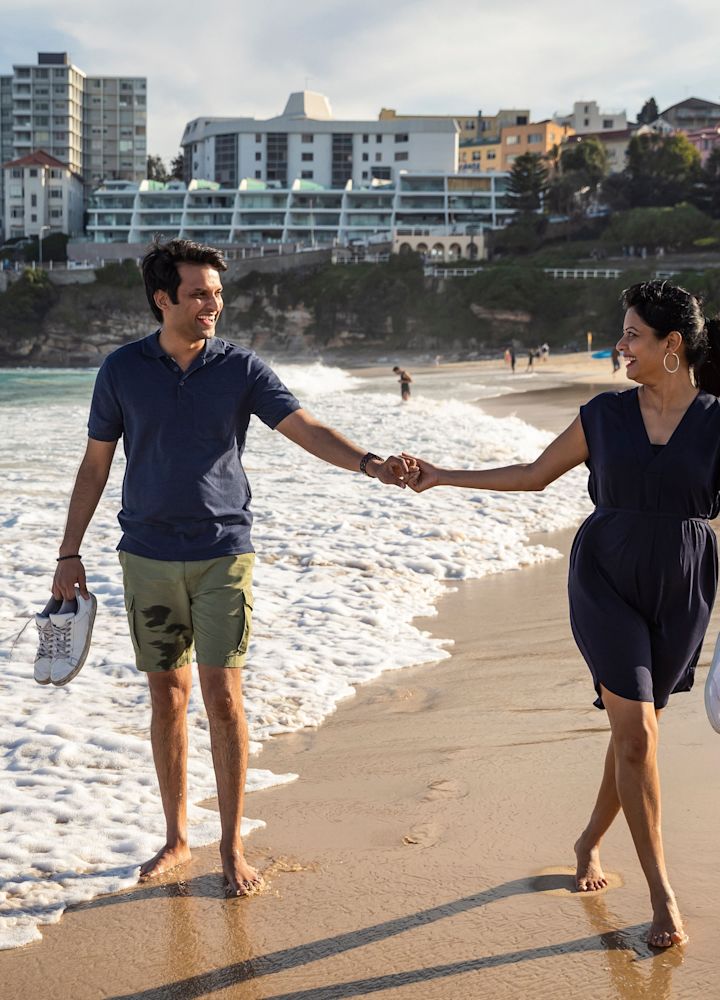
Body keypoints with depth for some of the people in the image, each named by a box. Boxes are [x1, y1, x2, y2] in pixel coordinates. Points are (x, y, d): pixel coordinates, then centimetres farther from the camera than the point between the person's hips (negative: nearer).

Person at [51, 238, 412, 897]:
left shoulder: (241, 368, -1)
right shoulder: (122, 370, 1)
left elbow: (305, 429, -9)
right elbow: (95, 465, 8)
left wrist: (369, 463, -27)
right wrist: (70, 553, 6)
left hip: (223, 553, -1)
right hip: (148, 558, 1)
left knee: (223, 695, -4)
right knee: (167, 694, 8)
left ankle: (233, 845, 8)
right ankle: (176, 836, 22)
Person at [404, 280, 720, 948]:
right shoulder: (605, 414, 1)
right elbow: (532, 475, 10)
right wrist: (442, 476, 10)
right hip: (605, 581, 0)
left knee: (638, 725, 10)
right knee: (634, 730, -9)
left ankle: (590, 841, 37)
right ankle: (662, 895, 0)